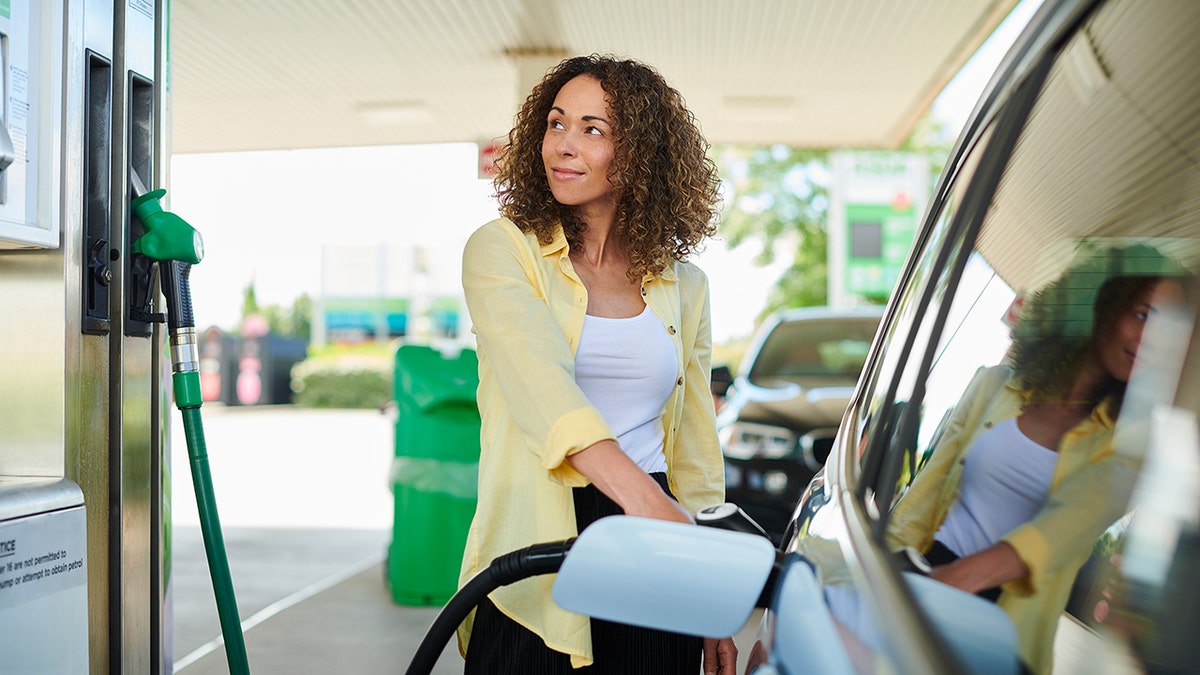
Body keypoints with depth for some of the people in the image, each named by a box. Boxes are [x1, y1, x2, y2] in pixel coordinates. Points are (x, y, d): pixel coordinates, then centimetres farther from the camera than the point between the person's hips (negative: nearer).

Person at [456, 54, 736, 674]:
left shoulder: (683, 284, 9)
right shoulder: (501, 250, -2)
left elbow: (696, 453, 11)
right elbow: (539, 383, -21)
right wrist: (643, 499, -35)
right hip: (532, 569, -3)